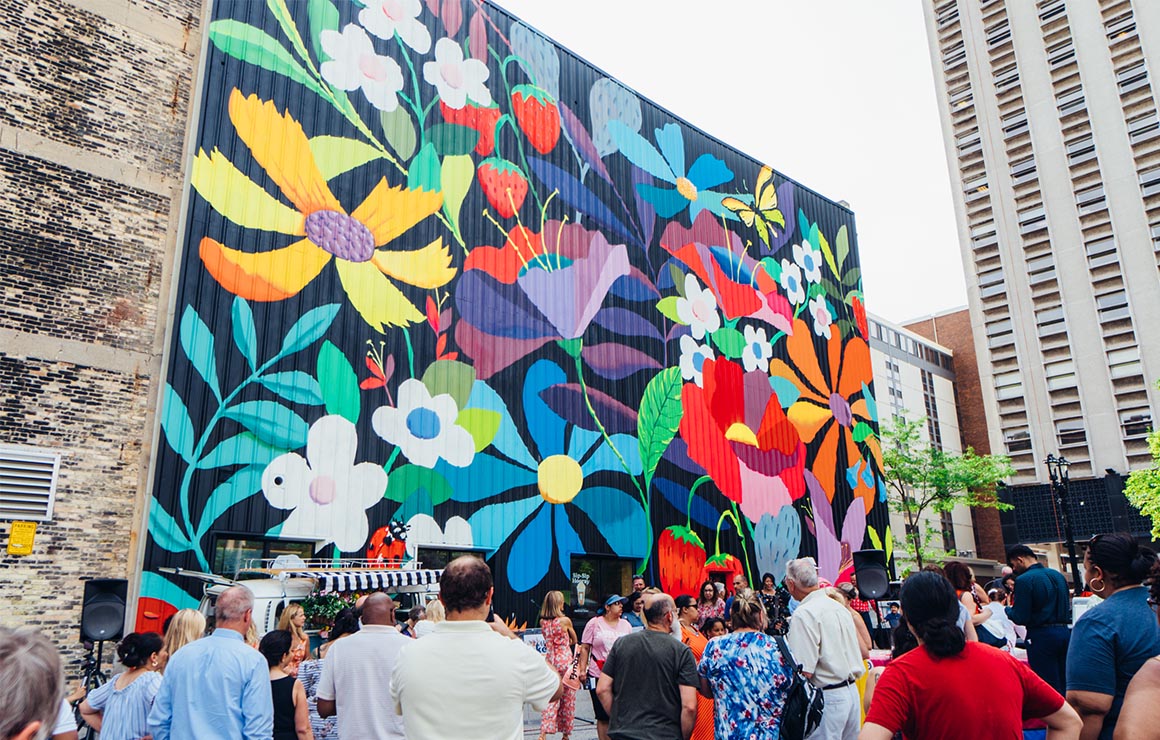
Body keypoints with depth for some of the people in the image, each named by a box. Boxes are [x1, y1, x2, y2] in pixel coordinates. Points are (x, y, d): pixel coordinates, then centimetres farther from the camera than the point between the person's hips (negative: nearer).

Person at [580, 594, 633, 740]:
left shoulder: (626, 624, 9)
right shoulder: (594, 623, 0)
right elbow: (585, 648, 2)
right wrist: (583, 669, -5)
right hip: (599, 675, -2)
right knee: (603, 716, 4)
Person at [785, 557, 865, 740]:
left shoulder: (803, 614, -17)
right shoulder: (839, 607, 10)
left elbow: (804, 671, -20)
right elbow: (861, 651, 17)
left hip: (827, 698, -8)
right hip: (852, 691, 9)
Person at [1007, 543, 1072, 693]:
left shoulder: (1024, 580, -13)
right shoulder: (1058, 575, 10)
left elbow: (1020, 618, -14)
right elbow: (1067, 607, 17)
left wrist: (1008, 609, 5)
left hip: (1041, 635, -7)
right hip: (1065, 631, 7)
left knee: (1048, 686, 1)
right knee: (1065, 682, 16)